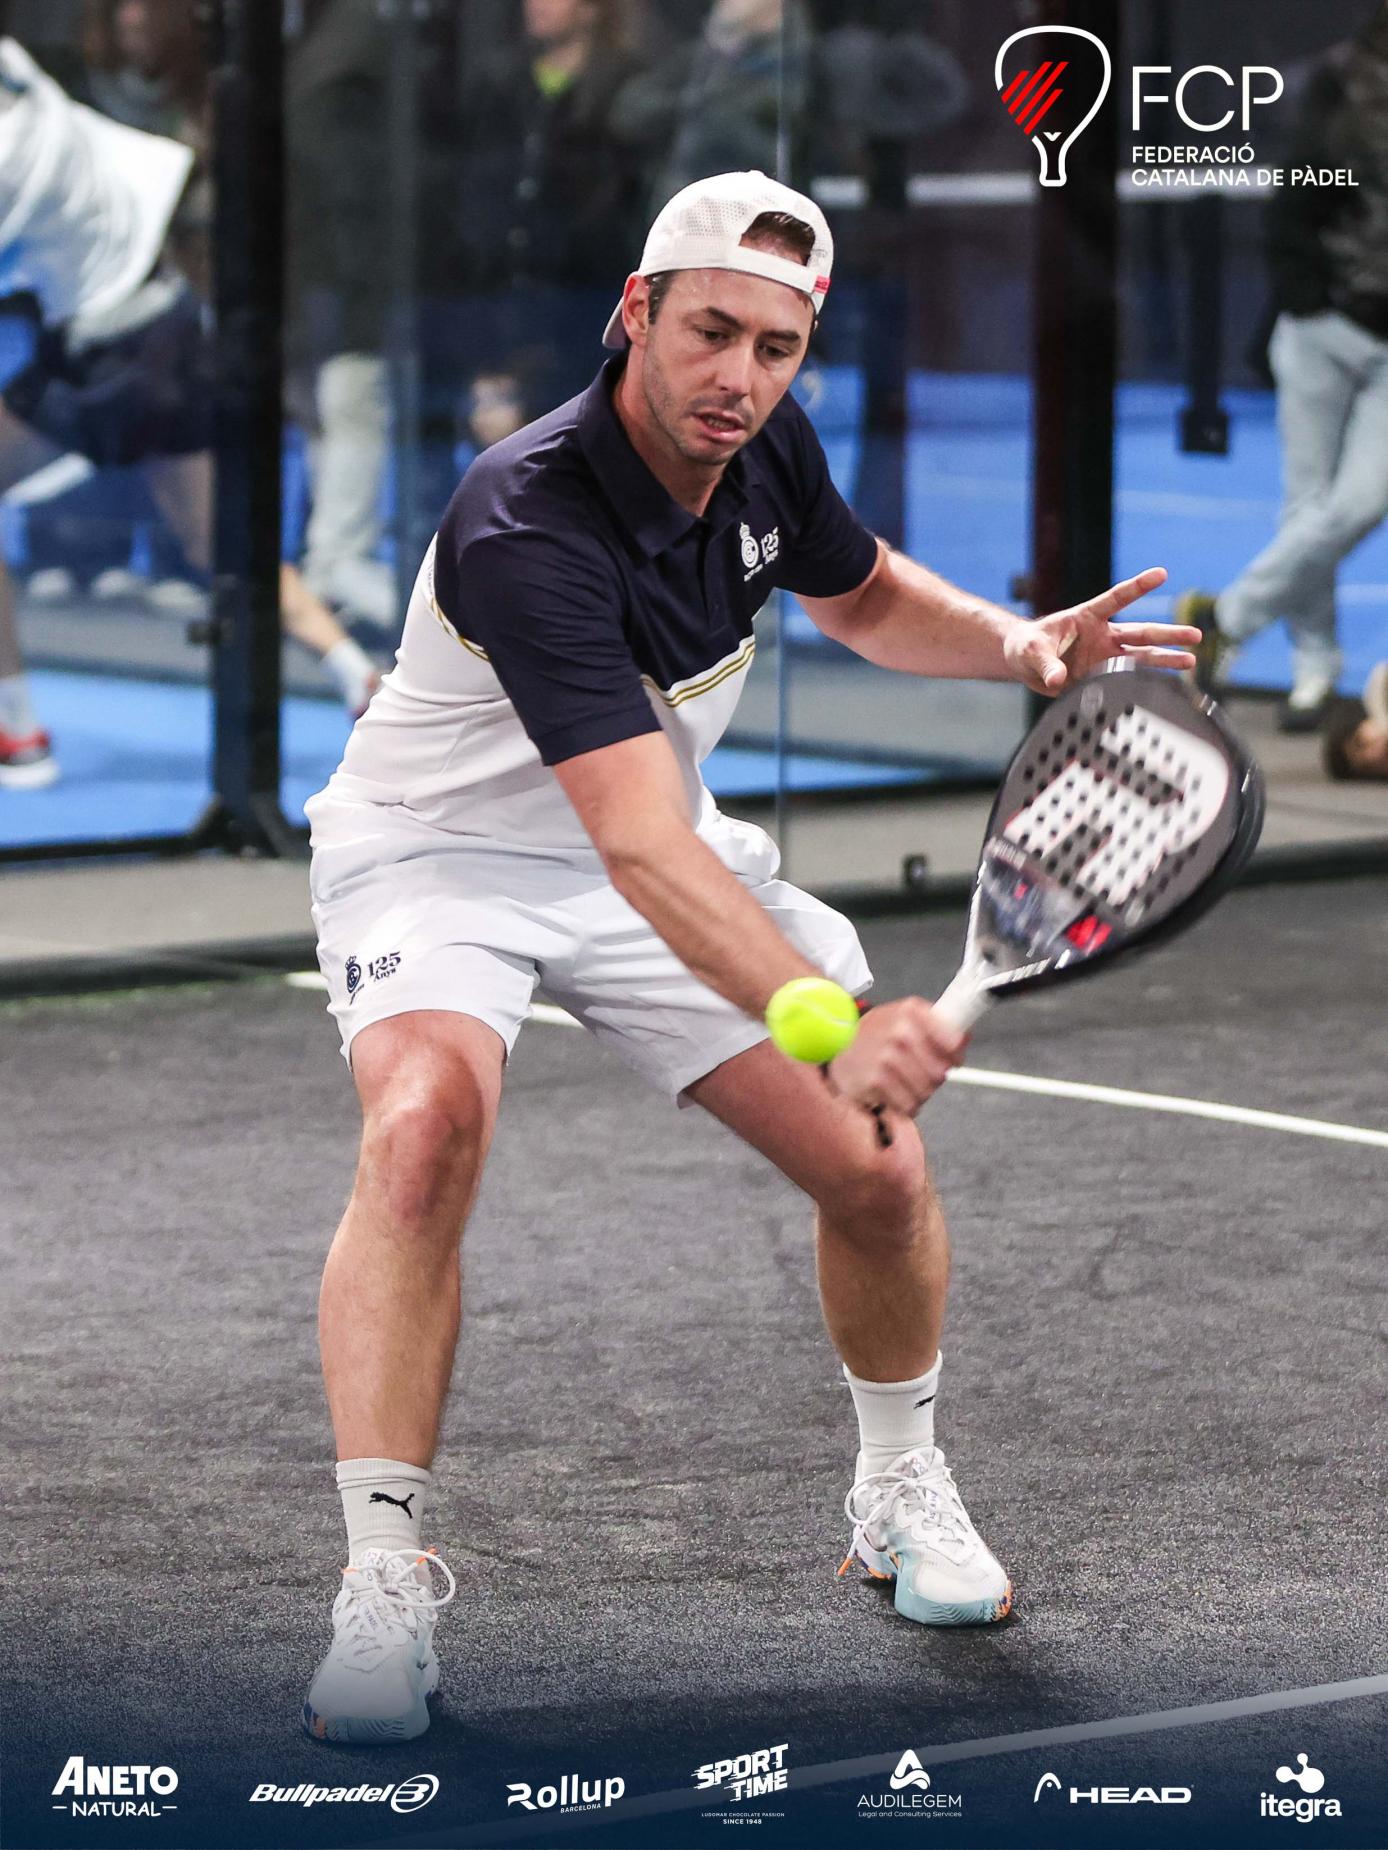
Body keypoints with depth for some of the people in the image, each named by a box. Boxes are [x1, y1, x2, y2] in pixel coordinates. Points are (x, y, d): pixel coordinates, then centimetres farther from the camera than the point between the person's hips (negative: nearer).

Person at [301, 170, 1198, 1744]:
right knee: (426, 1128, -34)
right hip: (439, 853, -6)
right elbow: (641, 848, -44)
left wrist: (1017, 646, -8)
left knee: (876, 1167, -4)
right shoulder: (526, 529, -35)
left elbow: (861, 595, 14)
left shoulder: (767, 451, -11)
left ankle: (899, 1491, 24)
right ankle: (382, 1585, -30)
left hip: (658, 858, 6)